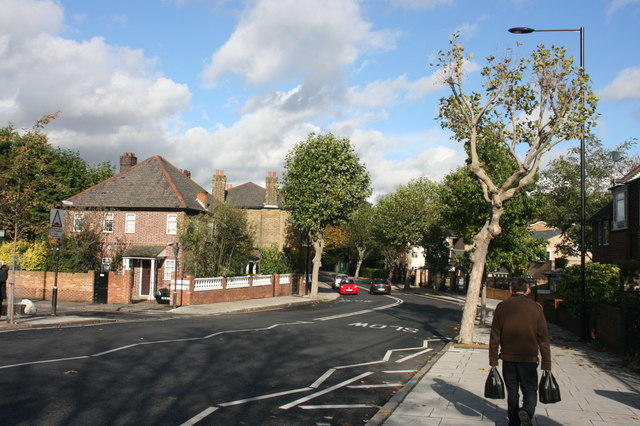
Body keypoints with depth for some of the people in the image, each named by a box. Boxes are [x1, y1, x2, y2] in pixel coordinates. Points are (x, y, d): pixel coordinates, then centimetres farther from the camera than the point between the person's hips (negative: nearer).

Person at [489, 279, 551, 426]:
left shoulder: (501, 307, 2)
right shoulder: (536, 308, -2)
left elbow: (494, 337, 1)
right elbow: (543, 339, -3)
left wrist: (493, 361, 5)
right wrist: (546, 364, 0)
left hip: (508, 358, 2)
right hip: (529, 359, -1)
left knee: (512, 392, 14)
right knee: (530, 390, 7)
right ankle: (526, 412, -19)